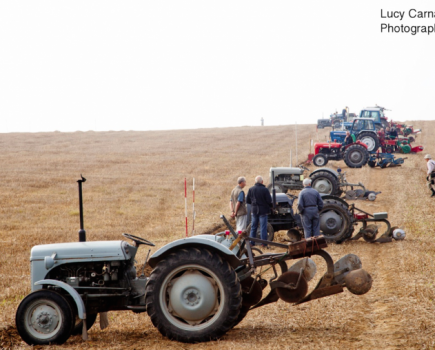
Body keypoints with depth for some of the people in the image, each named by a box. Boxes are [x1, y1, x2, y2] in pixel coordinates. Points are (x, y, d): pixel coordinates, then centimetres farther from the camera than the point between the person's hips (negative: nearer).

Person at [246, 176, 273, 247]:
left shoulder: (251, 189, -2)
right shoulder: (265, 190, -14)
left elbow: (247, 201, 2)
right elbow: (269, 200, -14)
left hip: (254, 210, 4)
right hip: (263, 211, -3)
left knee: (253, 227, 12)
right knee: (263, 227, 1)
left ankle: (252, 243, 14)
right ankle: (264, 243, 0)